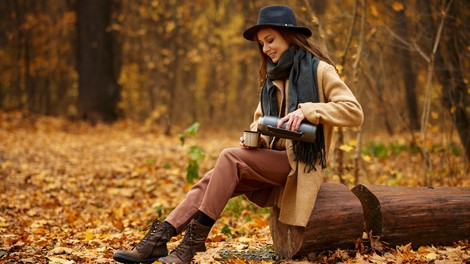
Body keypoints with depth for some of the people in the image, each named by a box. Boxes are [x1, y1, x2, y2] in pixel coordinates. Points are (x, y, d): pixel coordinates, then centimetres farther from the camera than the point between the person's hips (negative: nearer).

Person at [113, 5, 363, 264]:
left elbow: (354, 112, -14)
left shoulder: (319, 70, -4)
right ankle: (158, 239, -25)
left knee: (229, 157, -27)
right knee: (211, 180, -17)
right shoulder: (272, 78, 17)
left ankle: (194, 242, -26)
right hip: (273, 158, 7)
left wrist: (307, 110, -26)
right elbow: (260, 122, 20)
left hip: (300, 162, -7)